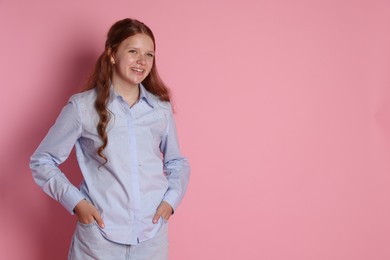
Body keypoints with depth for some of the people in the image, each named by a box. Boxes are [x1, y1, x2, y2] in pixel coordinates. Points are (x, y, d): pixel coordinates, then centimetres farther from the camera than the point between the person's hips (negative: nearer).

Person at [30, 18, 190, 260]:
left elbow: (177, 163, 15)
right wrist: (76, 202, -9)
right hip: (100, 235, -2)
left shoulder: (161, 108, 3)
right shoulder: (83, 106, -6)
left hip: (153, 237, 3)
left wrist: (171, 199, -1)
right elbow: (42, 161, 1)